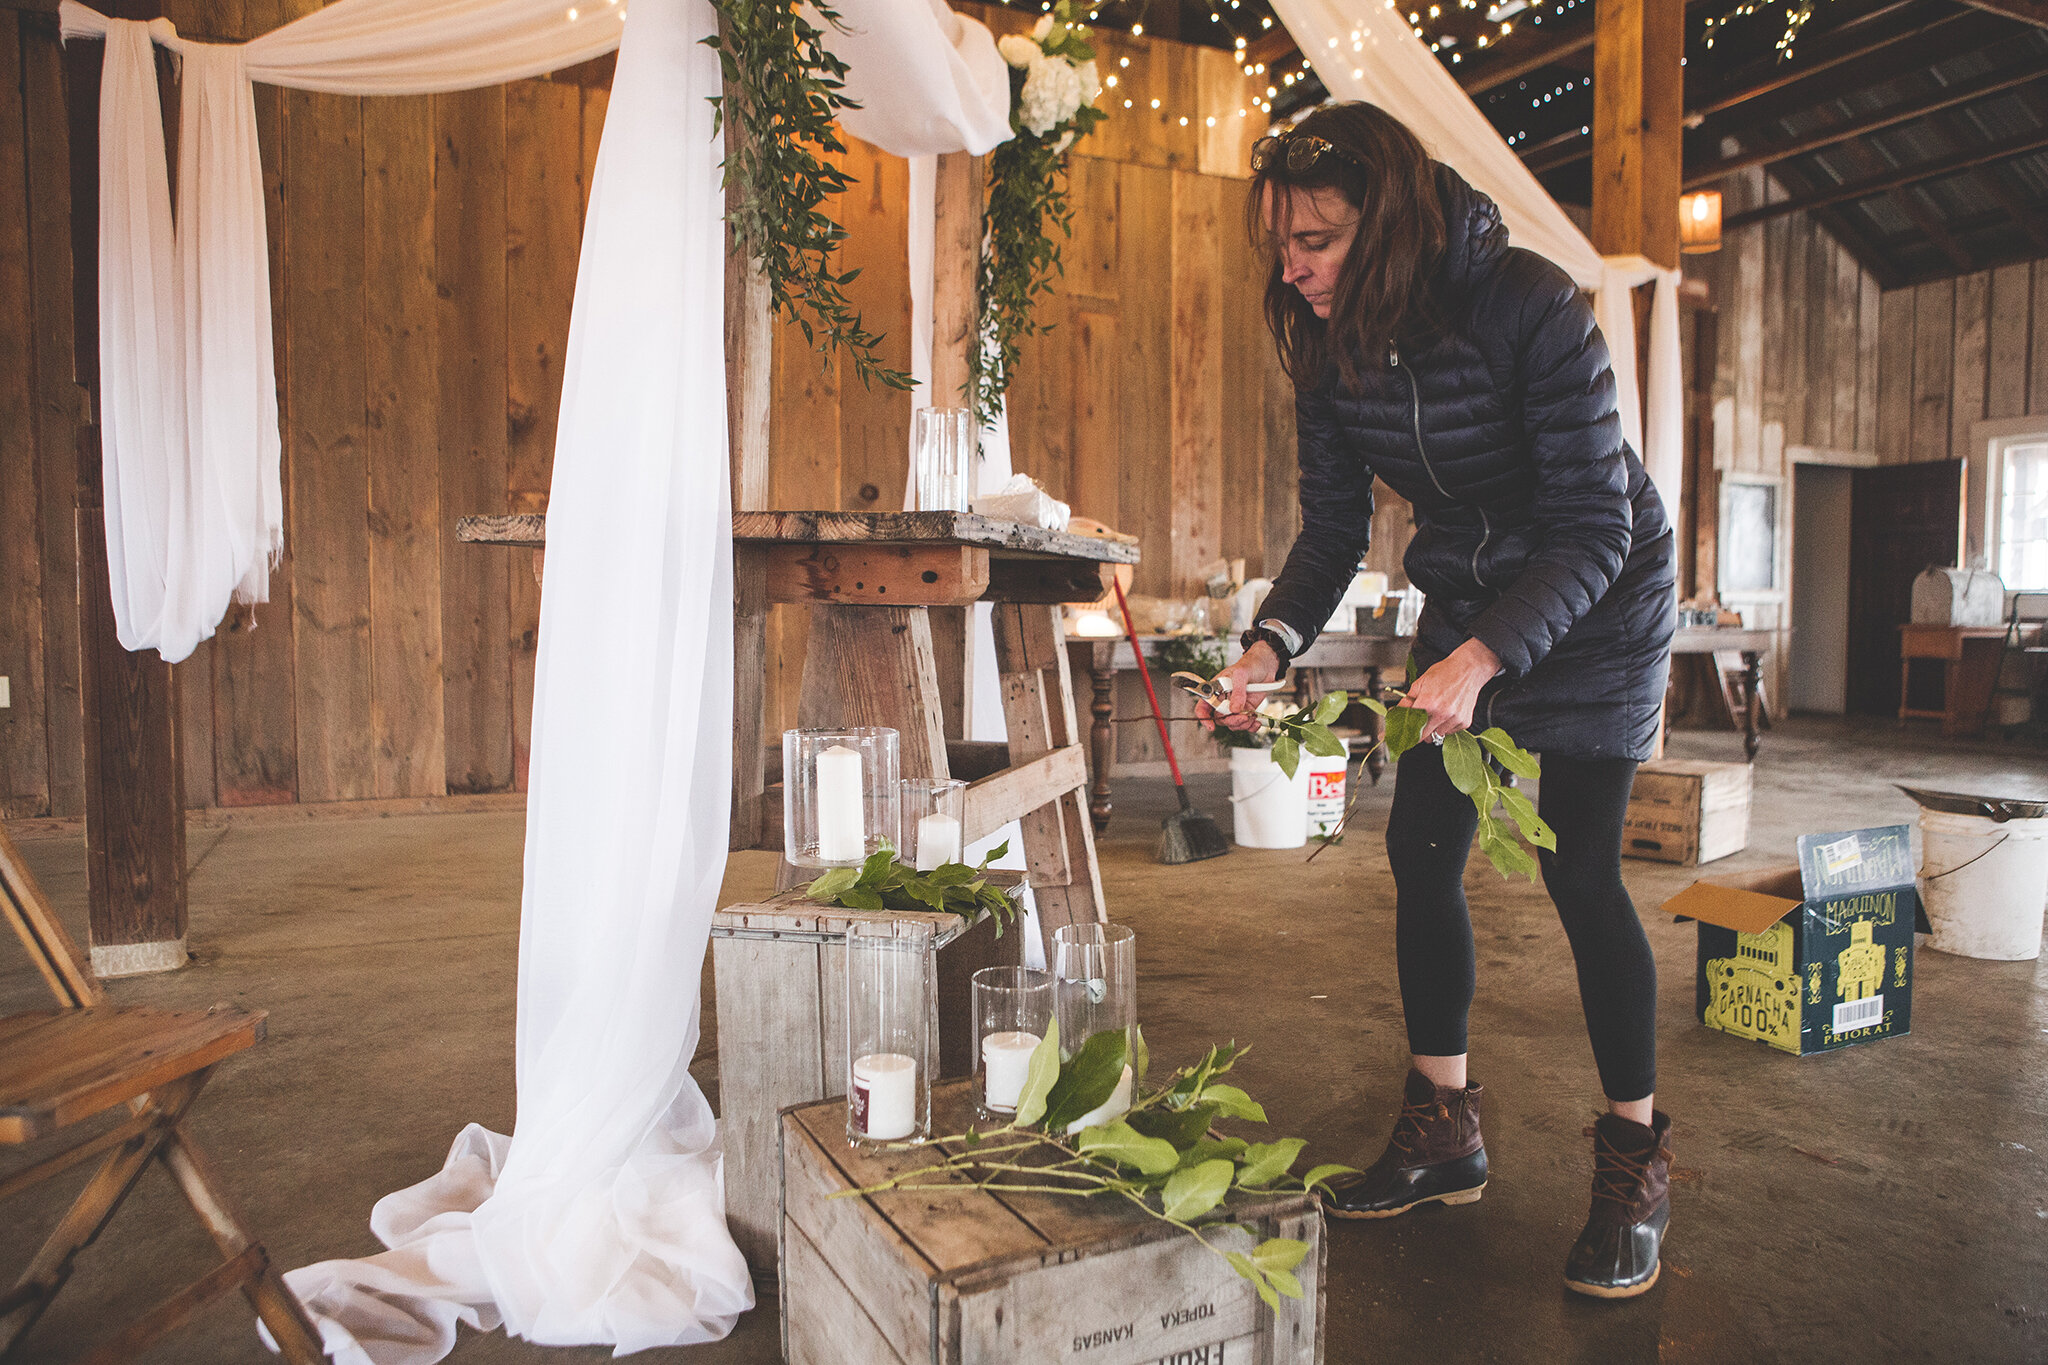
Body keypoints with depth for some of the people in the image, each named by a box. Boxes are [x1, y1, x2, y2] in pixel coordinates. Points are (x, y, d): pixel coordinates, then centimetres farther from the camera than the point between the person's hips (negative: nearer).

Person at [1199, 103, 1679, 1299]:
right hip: (1467, 603, 6)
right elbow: (1335, 528, -5)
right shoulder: (1332, 345, -9)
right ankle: (1445, 1130, 16)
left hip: (1597, 605, -5)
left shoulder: (1532, 308, -26)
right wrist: (1271, 644, -22)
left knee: (1579, 871, -9)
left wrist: (1481, 660, -40)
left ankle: (1637, 1158, 10)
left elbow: (1593, 532, -26)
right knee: (1422, 853, 1)